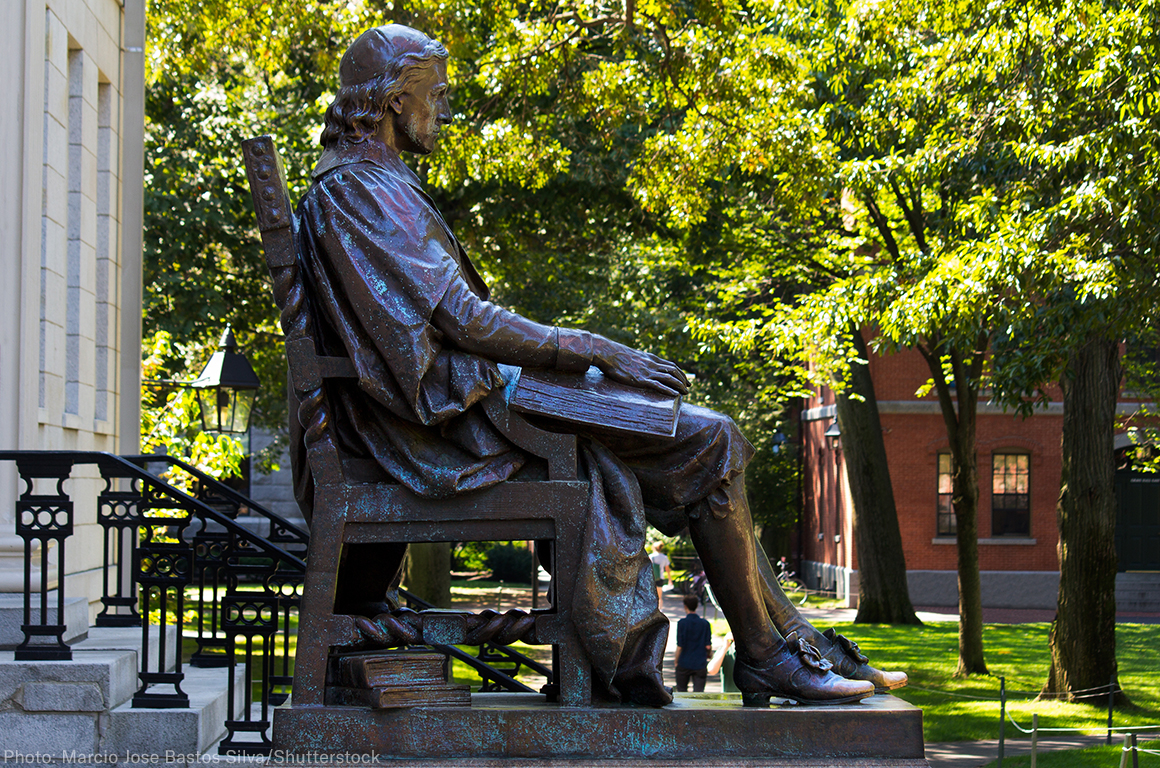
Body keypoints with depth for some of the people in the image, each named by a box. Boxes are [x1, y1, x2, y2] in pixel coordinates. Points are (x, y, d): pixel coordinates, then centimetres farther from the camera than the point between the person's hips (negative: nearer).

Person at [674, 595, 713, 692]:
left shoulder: (682, 623, -10)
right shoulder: (705, 624, -2)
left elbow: (680, 646, -10)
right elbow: (708, 646, -2)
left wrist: (676, 661, 5)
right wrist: (708, 655, 20)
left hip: (684, 663, -2)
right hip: (700, 664, 2)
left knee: (681, 690, 16)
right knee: (698, 693, 1)